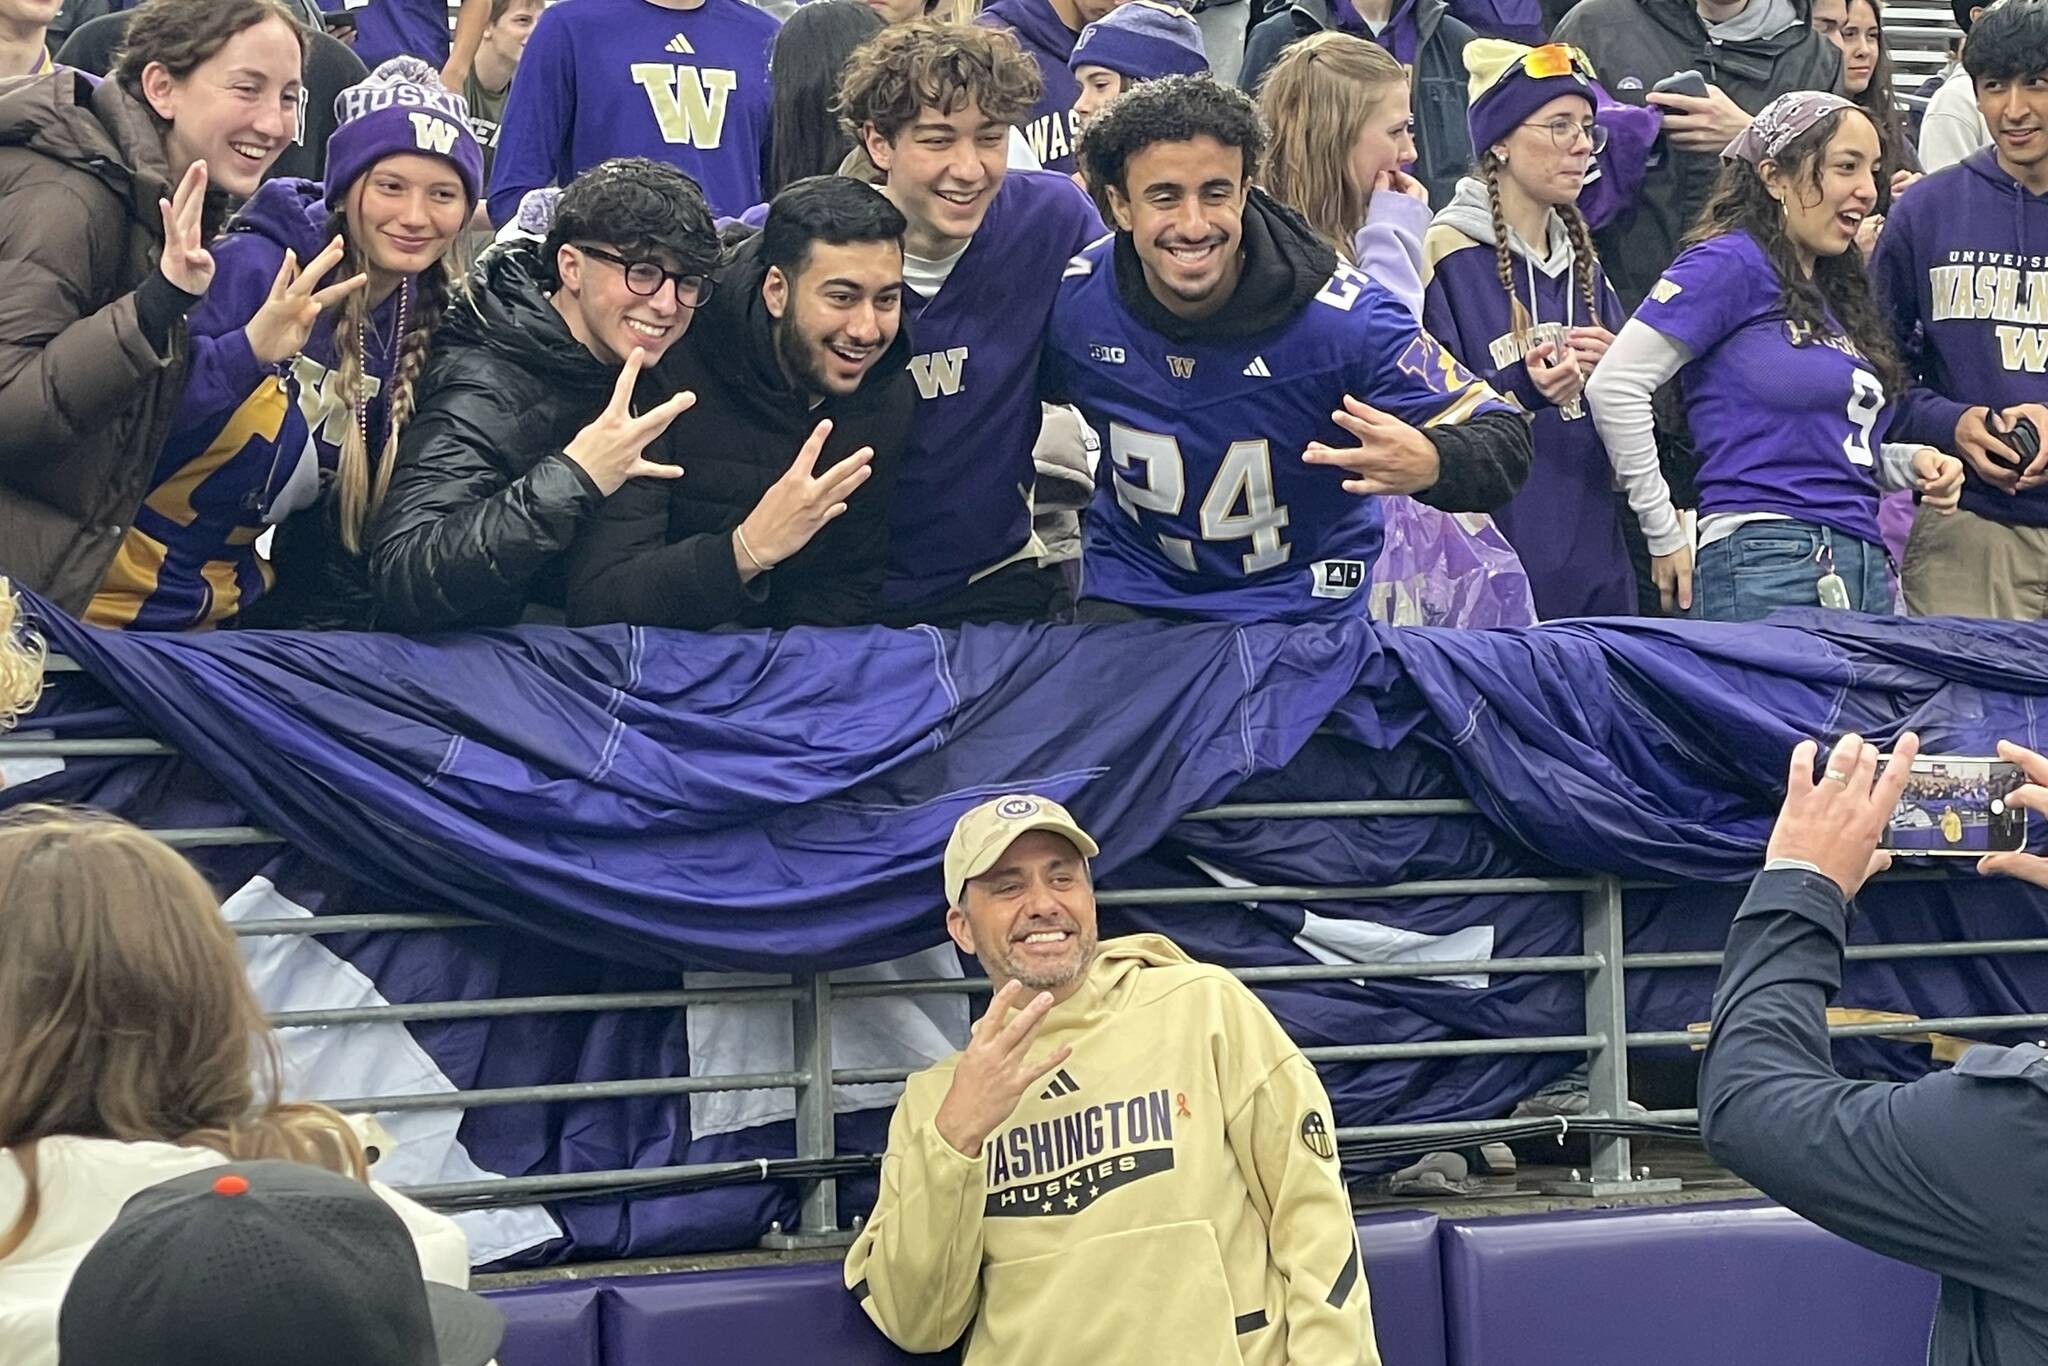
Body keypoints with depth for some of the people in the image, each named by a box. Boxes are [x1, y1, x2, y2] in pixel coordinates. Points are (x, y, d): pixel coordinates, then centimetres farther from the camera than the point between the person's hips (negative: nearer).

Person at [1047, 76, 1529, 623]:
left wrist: (1428, 464, -44)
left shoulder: (1339, 316, -24)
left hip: (1297, 594, 0)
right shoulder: (1070, 300, -16)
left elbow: (1503, 438, -22)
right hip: (1129, 588, 1)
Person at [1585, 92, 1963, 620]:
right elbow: (1614, 385, -12)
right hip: (1766, 569, -8)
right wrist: (1664, 536, -8)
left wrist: (1911, 462, 8)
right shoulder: (1732, 265, -4)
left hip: (1866, 568, 9)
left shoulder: (1840, 290, 21)